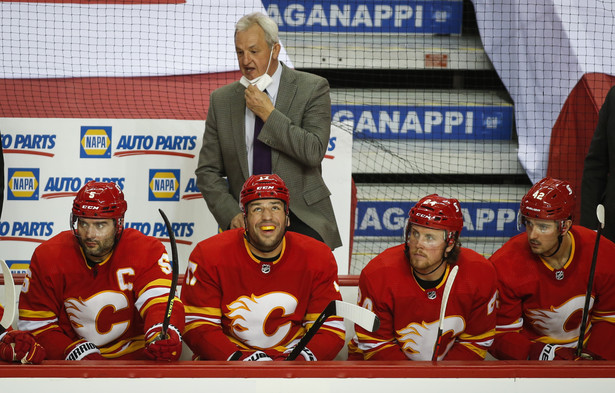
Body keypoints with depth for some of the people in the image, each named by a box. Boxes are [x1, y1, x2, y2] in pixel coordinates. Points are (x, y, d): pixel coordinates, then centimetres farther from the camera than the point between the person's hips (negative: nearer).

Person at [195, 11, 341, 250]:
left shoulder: (311, 89, 1)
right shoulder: (222, 100, 10)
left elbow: (314, 152, -11)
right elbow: (207, 171, 9)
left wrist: (269, 114, -11)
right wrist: (232, 215, -6)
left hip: (302, 222, -2)